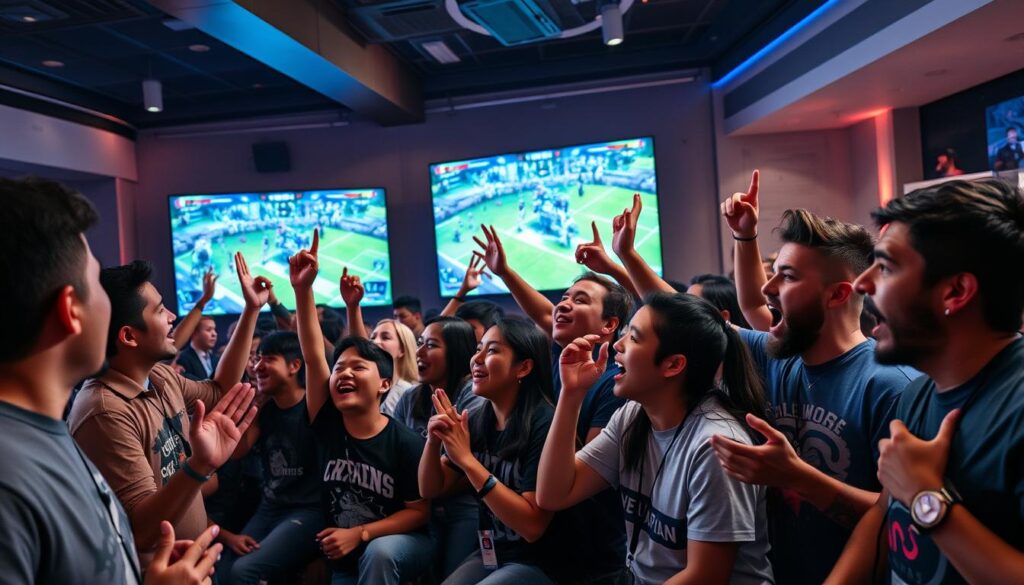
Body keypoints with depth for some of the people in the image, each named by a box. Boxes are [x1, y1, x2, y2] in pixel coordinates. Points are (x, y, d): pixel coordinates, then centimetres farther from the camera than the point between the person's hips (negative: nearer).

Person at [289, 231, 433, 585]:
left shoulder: (404, 441, -18)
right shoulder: (328, 424, -9)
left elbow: (419, 511, -12)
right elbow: (312, 356, -20)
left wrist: (360, 533, -24)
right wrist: (303, 289, -29)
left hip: (401, 543, -4)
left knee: (378, 553, -34)